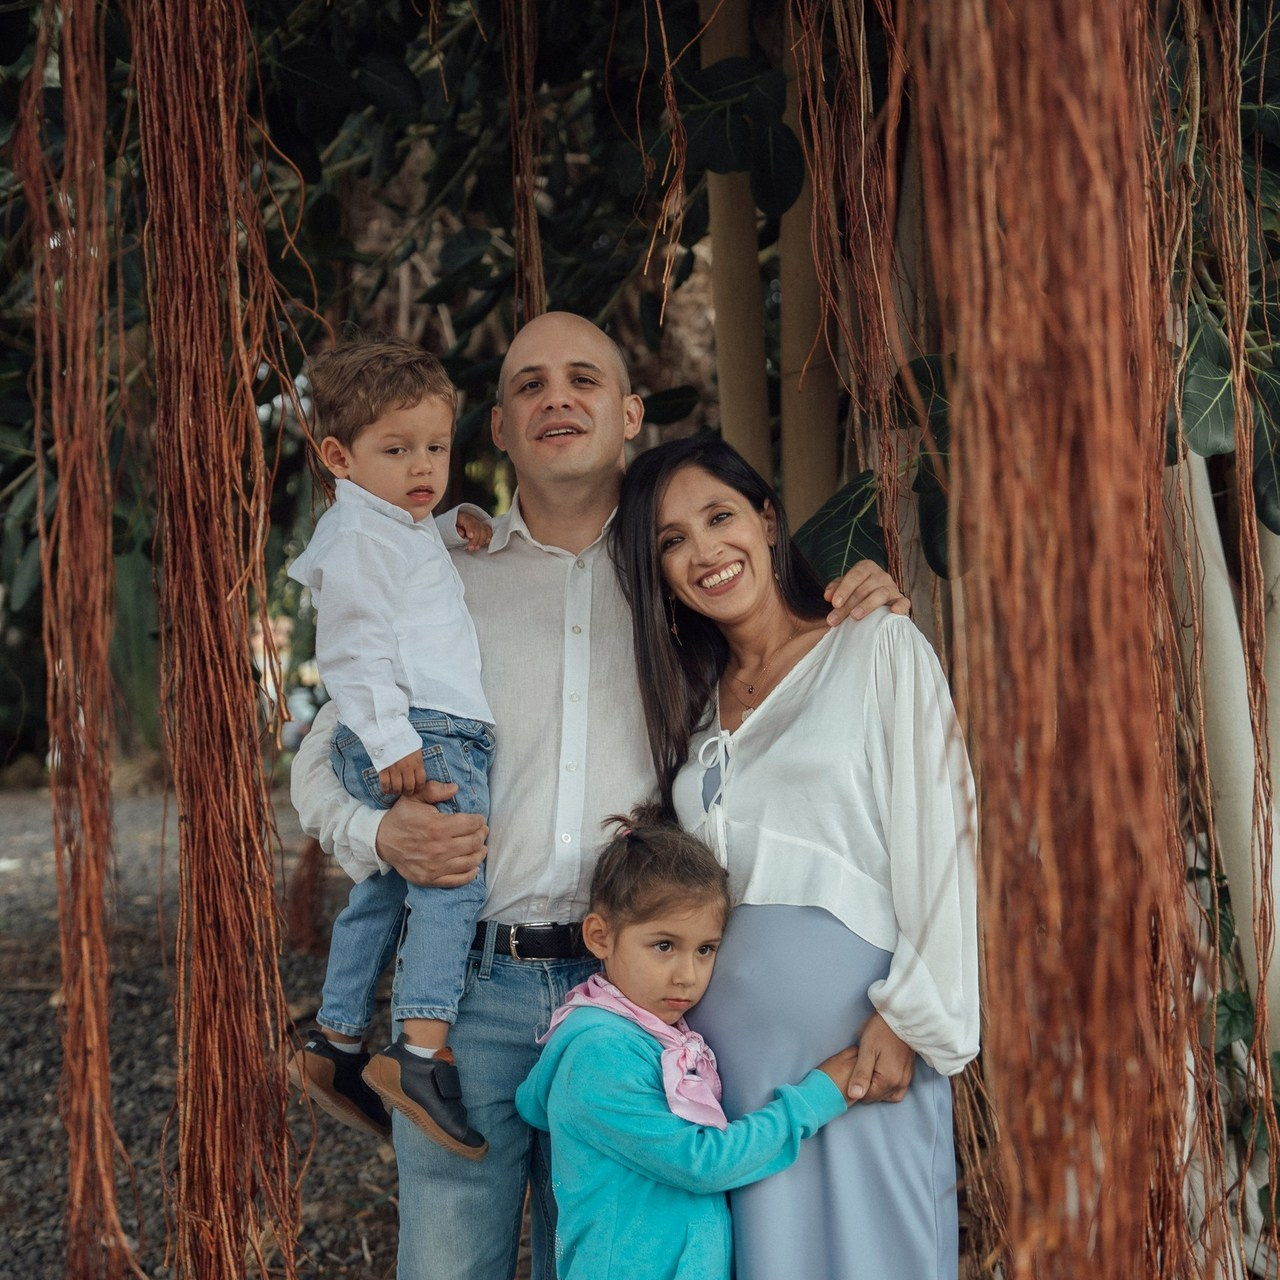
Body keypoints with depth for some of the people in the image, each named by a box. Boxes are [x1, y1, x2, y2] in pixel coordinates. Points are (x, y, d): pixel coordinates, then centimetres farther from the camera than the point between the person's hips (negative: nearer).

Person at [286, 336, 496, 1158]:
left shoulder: (404, 527, 23)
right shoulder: (360, 533, -7)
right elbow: (355, 649, -14)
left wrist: (457, 526, 25)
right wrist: (391, 740, -23)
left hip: (444, 734, 11)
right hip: (421, 735, -11)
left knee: (386, 887, 17)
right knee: (457, 873, -22)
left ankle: (336, 1045, 26)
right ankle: (424, 1052, -31)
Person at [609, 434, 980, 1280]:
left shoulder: (880, 649, 0)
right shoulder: (691, 704, 17)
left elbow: (939, 836, -6)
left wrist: (910, 1014, -12)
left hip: (858, 1040, -4)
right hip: (727, 1044, 5)